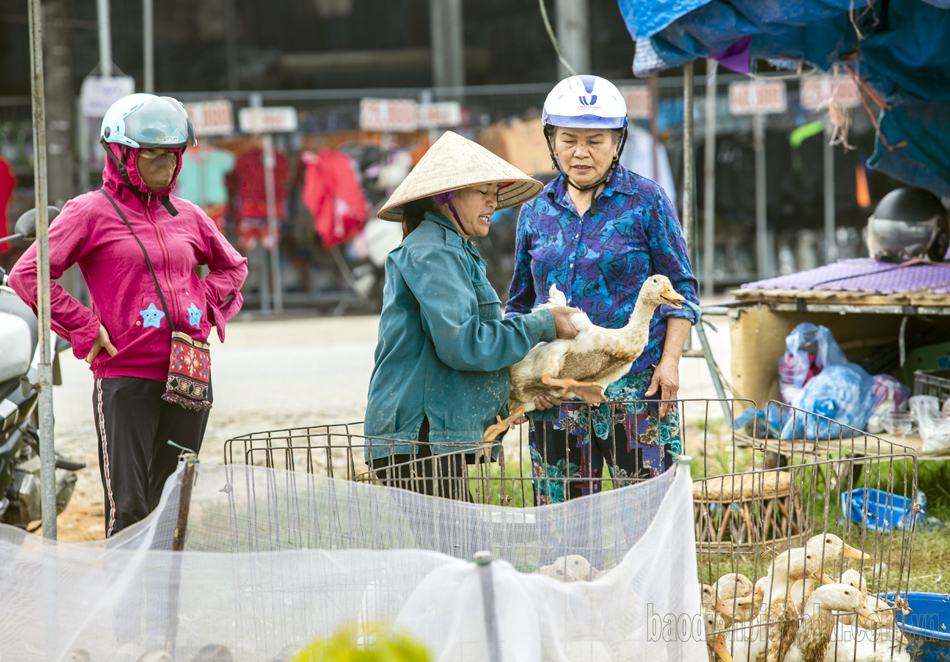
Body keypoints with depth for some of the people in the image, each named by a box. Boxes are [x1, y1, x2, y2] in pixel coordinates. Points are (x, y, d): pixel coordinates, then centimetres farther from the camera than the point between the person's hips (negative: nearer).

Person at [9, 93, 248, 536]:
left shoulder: (186, 216, 13)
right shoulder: (92, 211, -3)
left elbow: (232, 266, 30)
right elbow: (27, 274, -8)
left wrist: (207, 306, 11)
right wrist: (84, 330, -10)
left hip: (189, 377, 5)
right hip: (125, 376, -5)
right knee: (129, 508, -10)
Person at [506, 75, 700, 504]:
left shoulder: (645, 201, 1)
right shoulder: (537, 210, 10)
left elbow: (680, 288, 2)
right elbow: (521, 302, 16)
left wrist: (670, 360, -9)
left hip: (636, 387, -3)